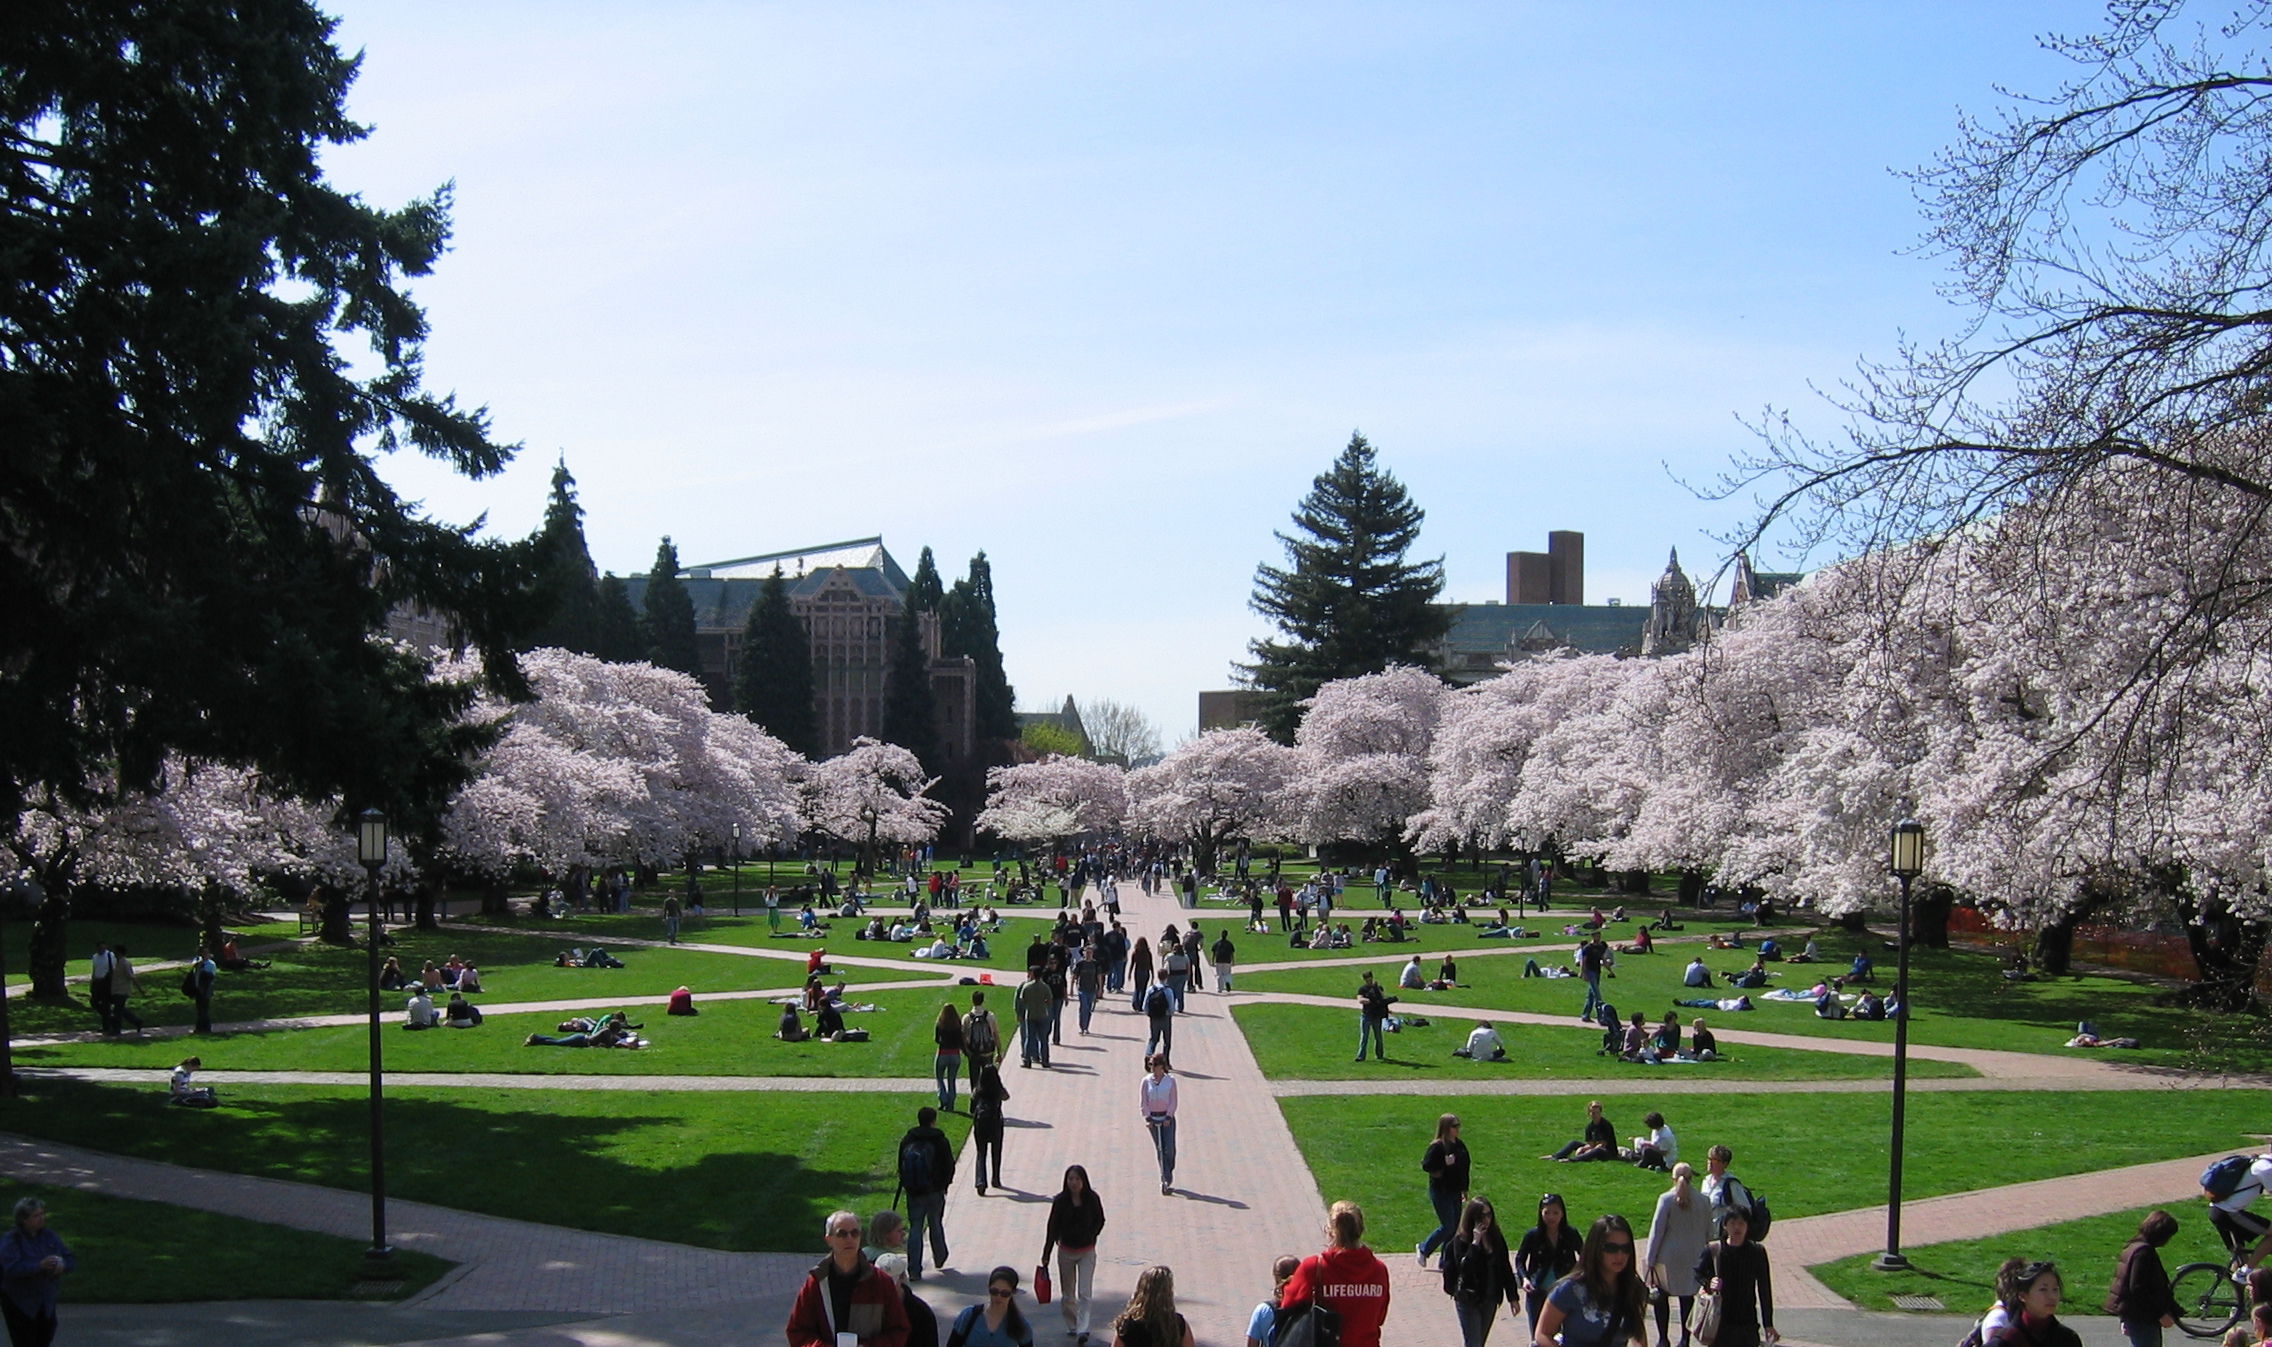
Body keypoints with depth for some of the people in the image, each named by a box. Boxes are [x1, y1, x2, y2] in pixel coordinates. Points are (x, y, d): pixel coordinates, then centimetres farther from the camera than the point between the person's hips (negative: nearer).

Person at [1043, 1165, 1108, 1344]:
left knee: (1085, 1293, -8)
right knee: (1067, 1294, 12)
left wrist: (1090, 1238, -2)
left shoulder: (1092, 1199, -11)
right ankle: (1072, 1326, 29)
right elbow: (1052, 1227, -6)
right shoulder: (1060, 1200, -12)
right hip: (1066, 1251, 1)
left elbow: (1100, 1221, 6)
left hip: (1087, 1252, -1)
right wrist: (1046, 1254, -6)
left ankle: (1083, 1330, -8)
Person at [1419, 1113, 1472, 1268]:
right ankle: (1424, 1249, 16)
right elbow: (1426, 1165, -19)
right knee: (1448, 1226, -6)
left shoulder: (1460, 1145, 6)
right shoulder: (1437, 1147, -15)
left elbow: (1464, 1168, 14)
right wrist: (1444, 1164, -25)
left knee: (1455, 1227, 8)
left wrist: (1464, 1190, 15)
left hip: (1455, 1192, 7)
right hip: (1440, 1192, -7)